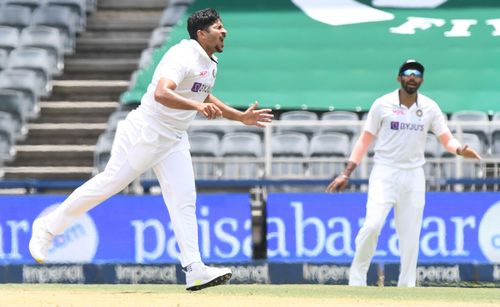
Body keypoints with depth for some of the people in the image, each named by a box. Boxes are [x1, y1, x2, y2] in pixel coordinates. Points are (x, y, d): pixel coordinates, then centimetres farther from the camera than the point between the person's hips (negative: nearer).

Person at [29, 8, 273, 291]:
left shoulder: (210, 63, 10)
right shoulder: (183, 56, -21)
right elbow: (161, 93, -37)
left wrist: (241, 117, 22)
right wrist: (198, 106, -50)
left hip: (174, 140, 8)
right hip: (145, 133, -8)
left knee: (184, 199, -3)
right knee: (110, 183, -2)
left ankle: (194, 270, -10)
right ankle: (48, 228, 13)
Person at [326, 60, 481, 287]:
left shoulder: (429, 107, 4)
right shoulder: (383, 104, -2)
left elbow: (446, 139, 3)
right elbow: (365, 140, 2)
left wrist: (459, 149, -21)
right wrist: (346, 173, -4)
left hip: (413, 176, 3)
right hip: (384, 173, -3)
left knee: (410, 235, 3)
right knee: (372, 224, -19)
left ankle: (406, 289, 9)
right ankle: (356, 280, -5)